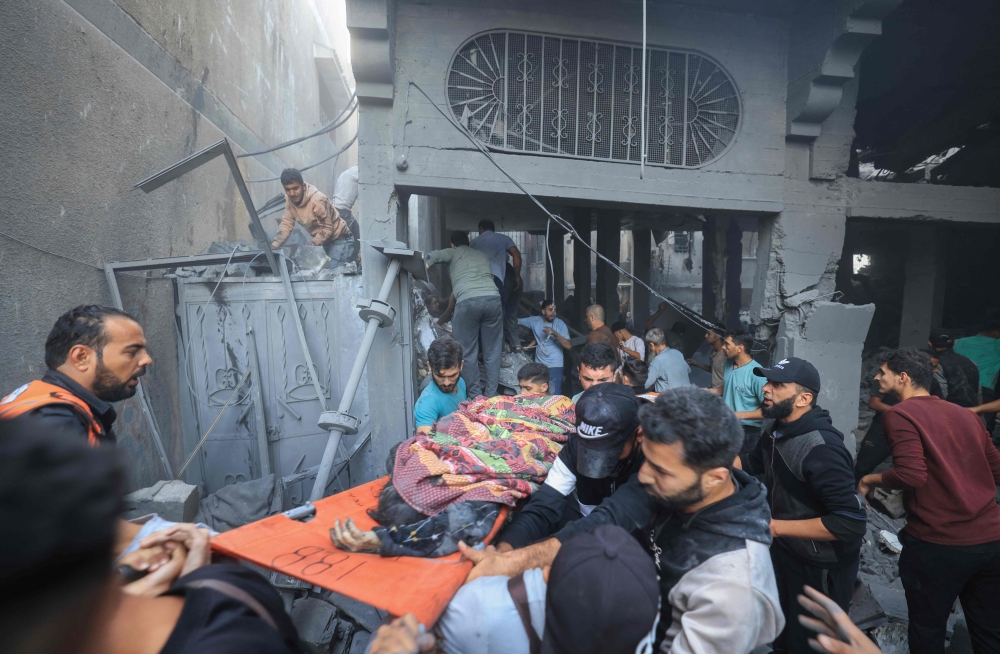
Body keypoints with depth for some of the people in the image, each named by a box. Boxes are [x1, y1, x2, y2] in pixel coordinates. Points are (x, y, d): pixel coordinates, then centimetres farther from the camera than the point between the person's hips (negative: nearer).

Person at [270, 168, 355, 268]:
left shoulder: (318, 200, -26)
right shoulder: (289, 199, -5)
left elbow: (328, 229, -22)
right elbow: (286, 224, -4)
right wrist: (273, 246, -17)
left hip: (340, 240, -8)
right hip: (325, 242, 8)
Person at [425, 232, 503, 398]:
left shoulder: (453, 253, 21)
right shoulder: (482, 256, 33)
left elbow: (431, 256, 3)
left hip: (467, 301, -3)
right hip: (493, 298, 4)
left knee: (468, 353, 7)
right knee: (492, 352, 11)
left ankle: (476, 397, 10)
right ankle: (491, 395, 15)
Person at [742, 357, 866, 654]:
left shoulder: (820, 449, -33)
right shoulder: (777, 428, -6)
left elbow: (851, 522, -34)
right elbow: (752, 464, 5)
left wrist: (776, 527, -30)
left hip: (820, 565, -7)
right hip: (784, 550, 7)